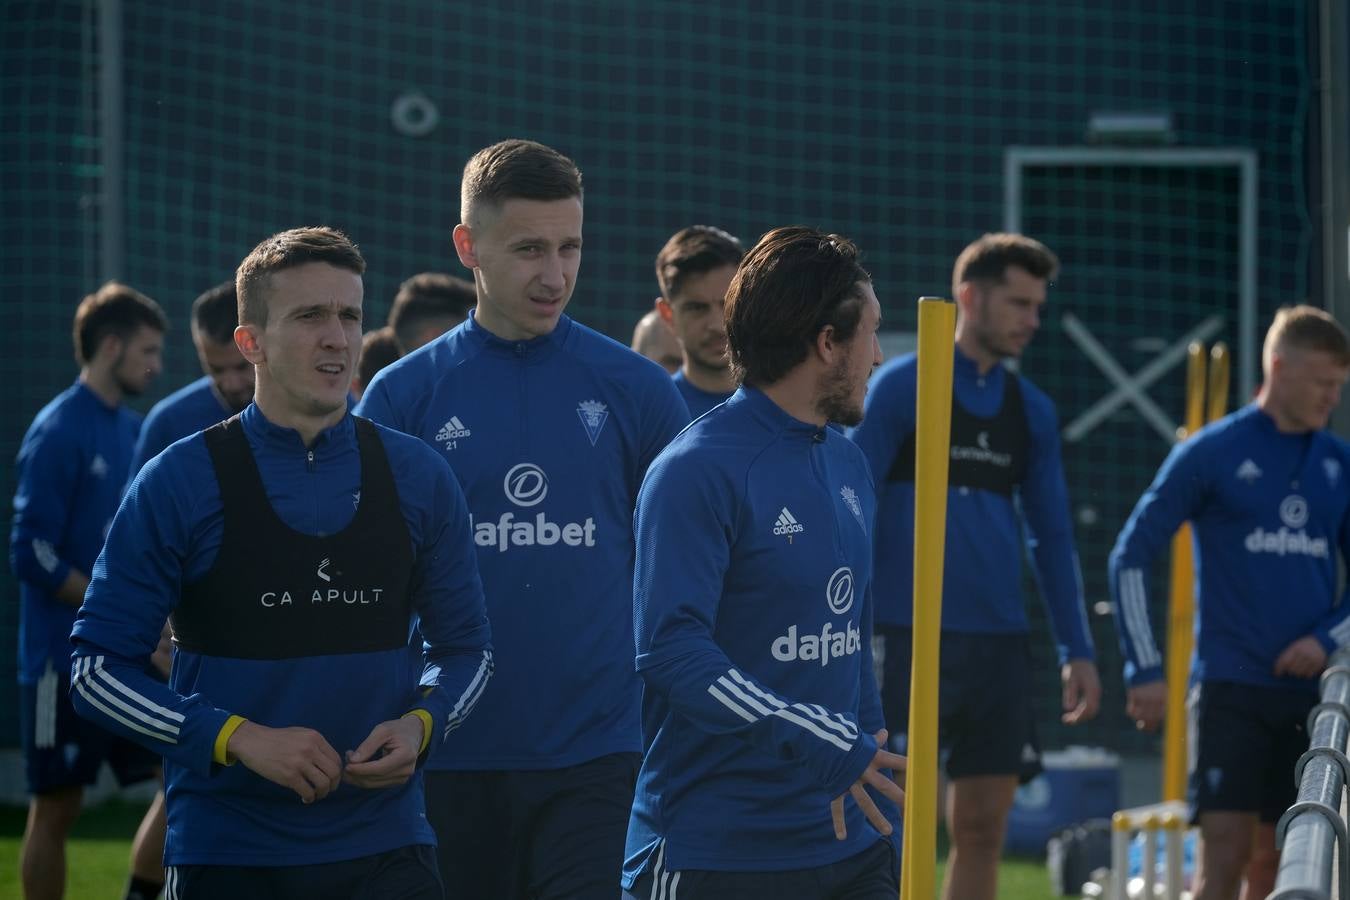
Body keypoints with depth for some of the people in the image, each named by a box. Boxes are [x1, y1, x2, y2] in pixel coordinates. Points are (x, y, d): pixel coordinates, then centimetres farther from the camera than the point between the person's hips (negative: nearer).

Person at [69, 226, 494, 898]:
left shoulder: (418, 479, 5)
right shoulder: (179, 483, -4)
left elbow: (465, 646, 15)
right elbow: (96, 668, -4)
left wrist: (421, 725, -6)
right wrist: (239, 738, -15)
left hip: (385, 845, 2)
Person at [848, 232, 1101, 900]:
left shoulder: (1032, 411, 13)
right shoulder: (899, 387, -3)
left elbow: (1052, 537, 17)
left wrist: (1077, 650, 10)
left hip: (999, 645, 5)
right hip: (909, 640, -5)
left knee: (982, 828, 4)